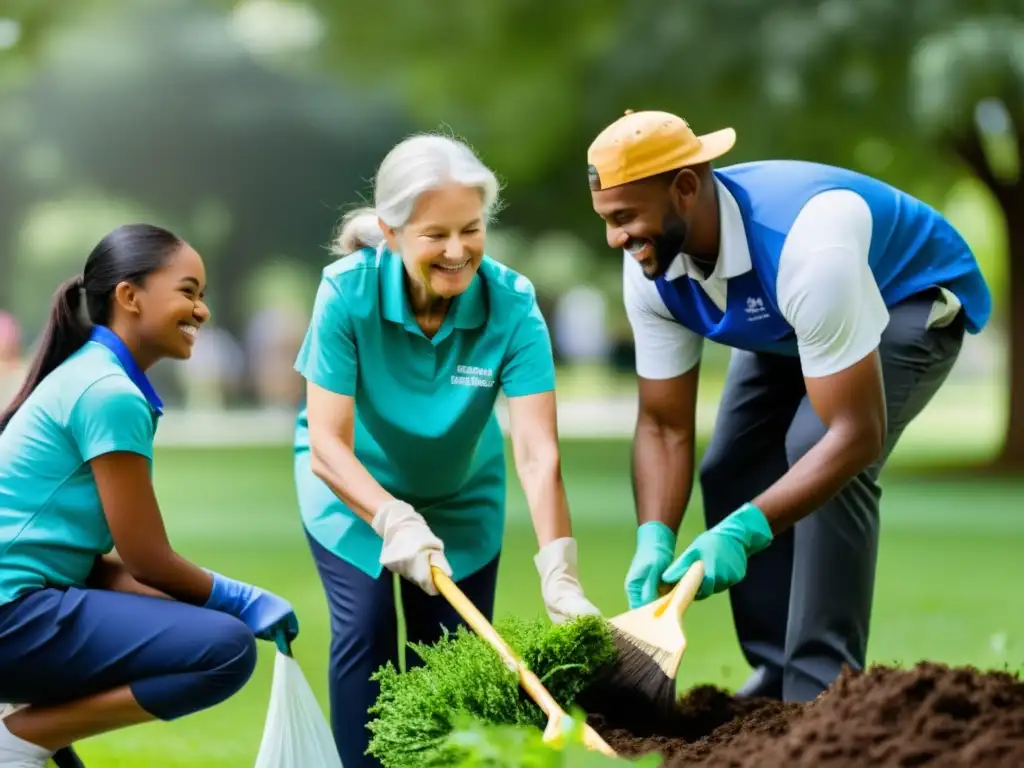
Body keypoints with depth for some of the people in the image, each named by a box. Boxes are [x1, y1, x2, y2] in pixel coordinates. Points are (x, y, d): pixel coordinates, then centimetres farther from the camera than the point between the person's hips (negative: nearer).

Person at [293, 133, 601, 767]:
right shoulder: (348, 293, -29)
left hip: (461, 495, 1)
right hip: (353, 487, -1)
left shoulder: (513, 304, -27)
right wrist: (394, 521, -45)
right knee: (366, 628, -16)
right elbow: (326, 443, -29)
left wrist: (560, 575, -45)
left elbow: (538, 453, -33)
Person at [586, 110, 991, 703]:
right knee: (731, 474, -2)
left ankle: (822, 692, -21)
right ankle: (777, 680, 11)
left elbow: (856, 434, -42)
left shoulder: (806, 248, -44)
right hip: (788, 327, 8)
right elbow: (663, 426, -13)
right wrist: (655, 540, -31)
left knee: (817, 452, -28)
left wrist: (743, 532, -48)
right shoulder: (650, 267, -21)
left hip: (912, 300, -8)